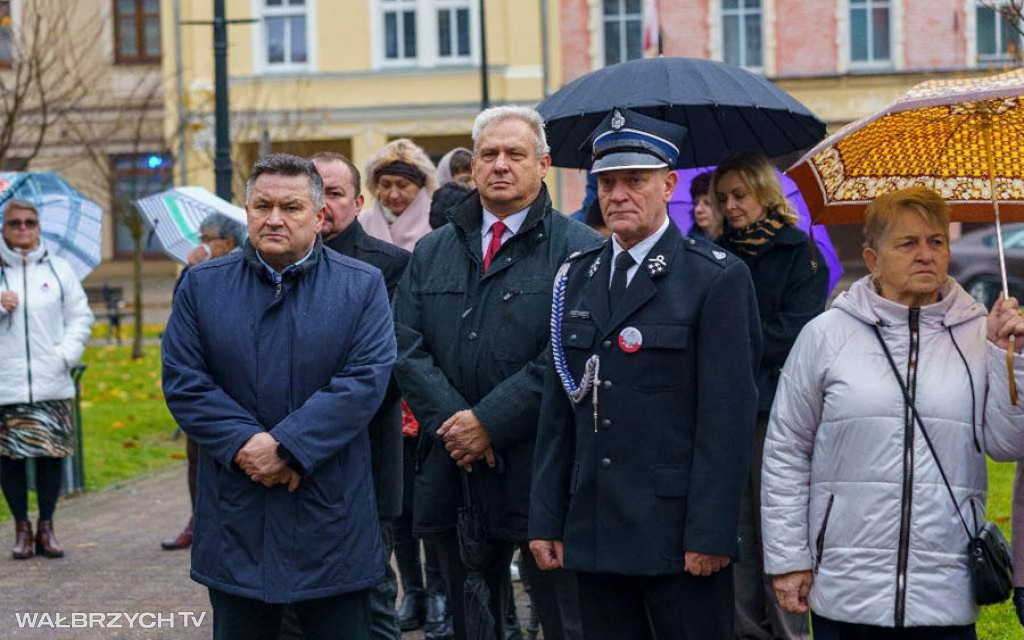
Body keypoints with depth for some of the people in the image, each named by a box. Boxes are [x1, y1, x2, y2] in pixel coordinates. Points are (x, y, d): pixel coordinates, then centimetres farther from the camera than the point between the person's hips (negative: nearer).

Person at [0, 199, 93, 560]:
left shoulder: (58, 269, 9)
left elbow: (81, 316, 9)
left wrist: (66, 353, -4)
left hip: (52, 382, 1)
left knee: (52, 454, 2)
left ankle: (46, 526, 16)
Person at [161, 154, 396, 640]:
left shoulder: (362, 285, 2)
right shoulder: (203, 285, 6)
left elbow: (367, 380, -10)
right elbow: (183, 381, -1)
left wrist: (286, 445, -18)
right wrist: (243, 444, -14)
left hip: (331, 511, -1)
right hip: (235, 519, 1)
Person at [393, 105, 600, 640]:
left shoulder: (577, 249, -2)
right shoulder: (432, 252, 14)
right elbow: (406, 347, 6)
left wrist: (490, 422, -15)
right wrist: (451, 422, -9)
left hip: (541, 474, -5)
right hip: (453, 471, 5)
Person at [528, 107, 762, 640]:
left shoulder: (717, 279, -5)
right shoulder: (576, 279, 12)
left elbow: (728, 416, -10)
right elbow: (558, 411, 13)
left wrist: (709, 534, -14)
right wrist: (546, 519, 8)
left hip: (678, 533, -5)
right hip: (594, 533, 5)